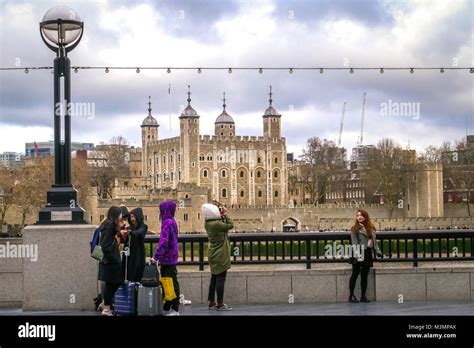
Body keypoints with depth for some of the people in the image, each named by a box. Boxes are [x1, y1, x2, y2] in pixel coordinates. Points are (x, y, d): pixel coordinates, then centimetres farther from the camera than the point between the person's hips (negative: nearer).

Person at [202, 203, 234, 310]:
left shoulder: (209, 223, 5)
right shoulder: (216, 224, -23)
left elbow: (222, 225, 15)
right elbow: (230, 225, -16)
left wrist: (222, 215, 2)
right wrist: (225, 214, -6)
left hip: (214, 255, 9)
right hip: (220, 256, -9)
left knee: (214, 279, 14)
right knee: (220, 279, -5)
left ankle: (212, 303, 19)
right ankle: (220, 304, -2)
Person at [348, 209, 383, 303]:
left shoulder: (371, 228, 13)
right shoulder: (355, 228, -3)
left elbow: (374, 241, 17)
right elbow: (354, 243, -11)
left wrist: (378, 251, 9)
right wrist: (357, 254, -20)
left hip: (368, 254, 5)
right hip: (359, 254, -5)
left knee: (365, 276, 8)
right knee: (355, 274, -3)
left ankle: (363, 296, 13)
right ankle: (351, 296, 1)